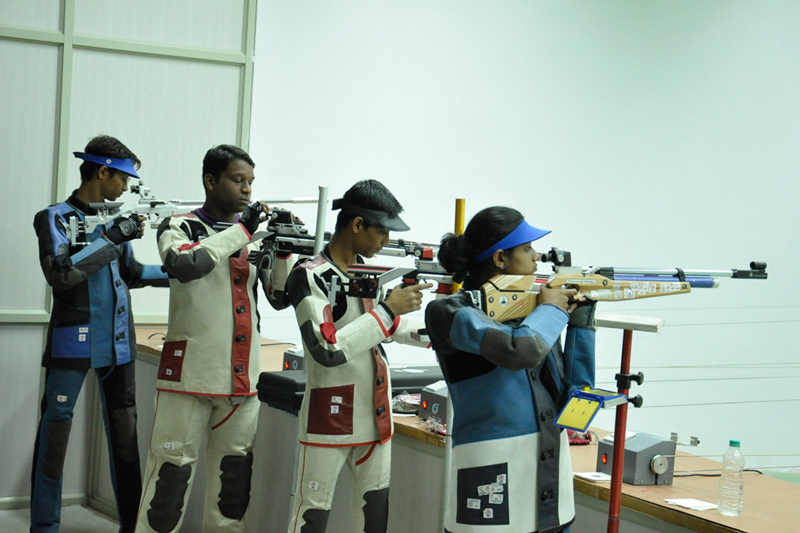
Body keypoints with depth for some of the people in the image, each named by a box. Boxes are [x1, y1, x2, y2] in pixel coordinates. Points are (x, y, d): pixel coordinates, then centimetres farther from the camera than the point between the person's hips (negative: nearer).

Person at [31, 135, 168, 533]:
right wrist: (112, 237, -19)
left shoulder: (116, 218, 12)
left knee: (125, 431, 8)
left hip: (117, 343, 6)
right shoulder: (56, 218, -5)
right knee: (55, 429, -2)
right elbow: (59, 273, -20)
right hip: (72, 342, -6)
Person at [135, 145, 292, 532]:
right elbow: (183, 264, -23)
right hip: (190, 372, -5)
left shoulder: (257, 232, 12)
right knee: (173, 469, -4)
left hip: (243, 376, 5)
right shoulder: (180, 227, -1)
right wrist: (239, 231, -18)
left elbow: (280, 298, 11)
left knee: (235, 469, 10)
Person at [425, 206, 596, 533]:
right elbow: (522, 351, -25)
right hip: (492, 476, -7)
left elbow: (576, 390, 14)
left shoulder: (530, 311, 11)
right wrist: (550, 309, -6)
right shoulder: (452, 312, -8)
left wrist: (581, 317, 9)